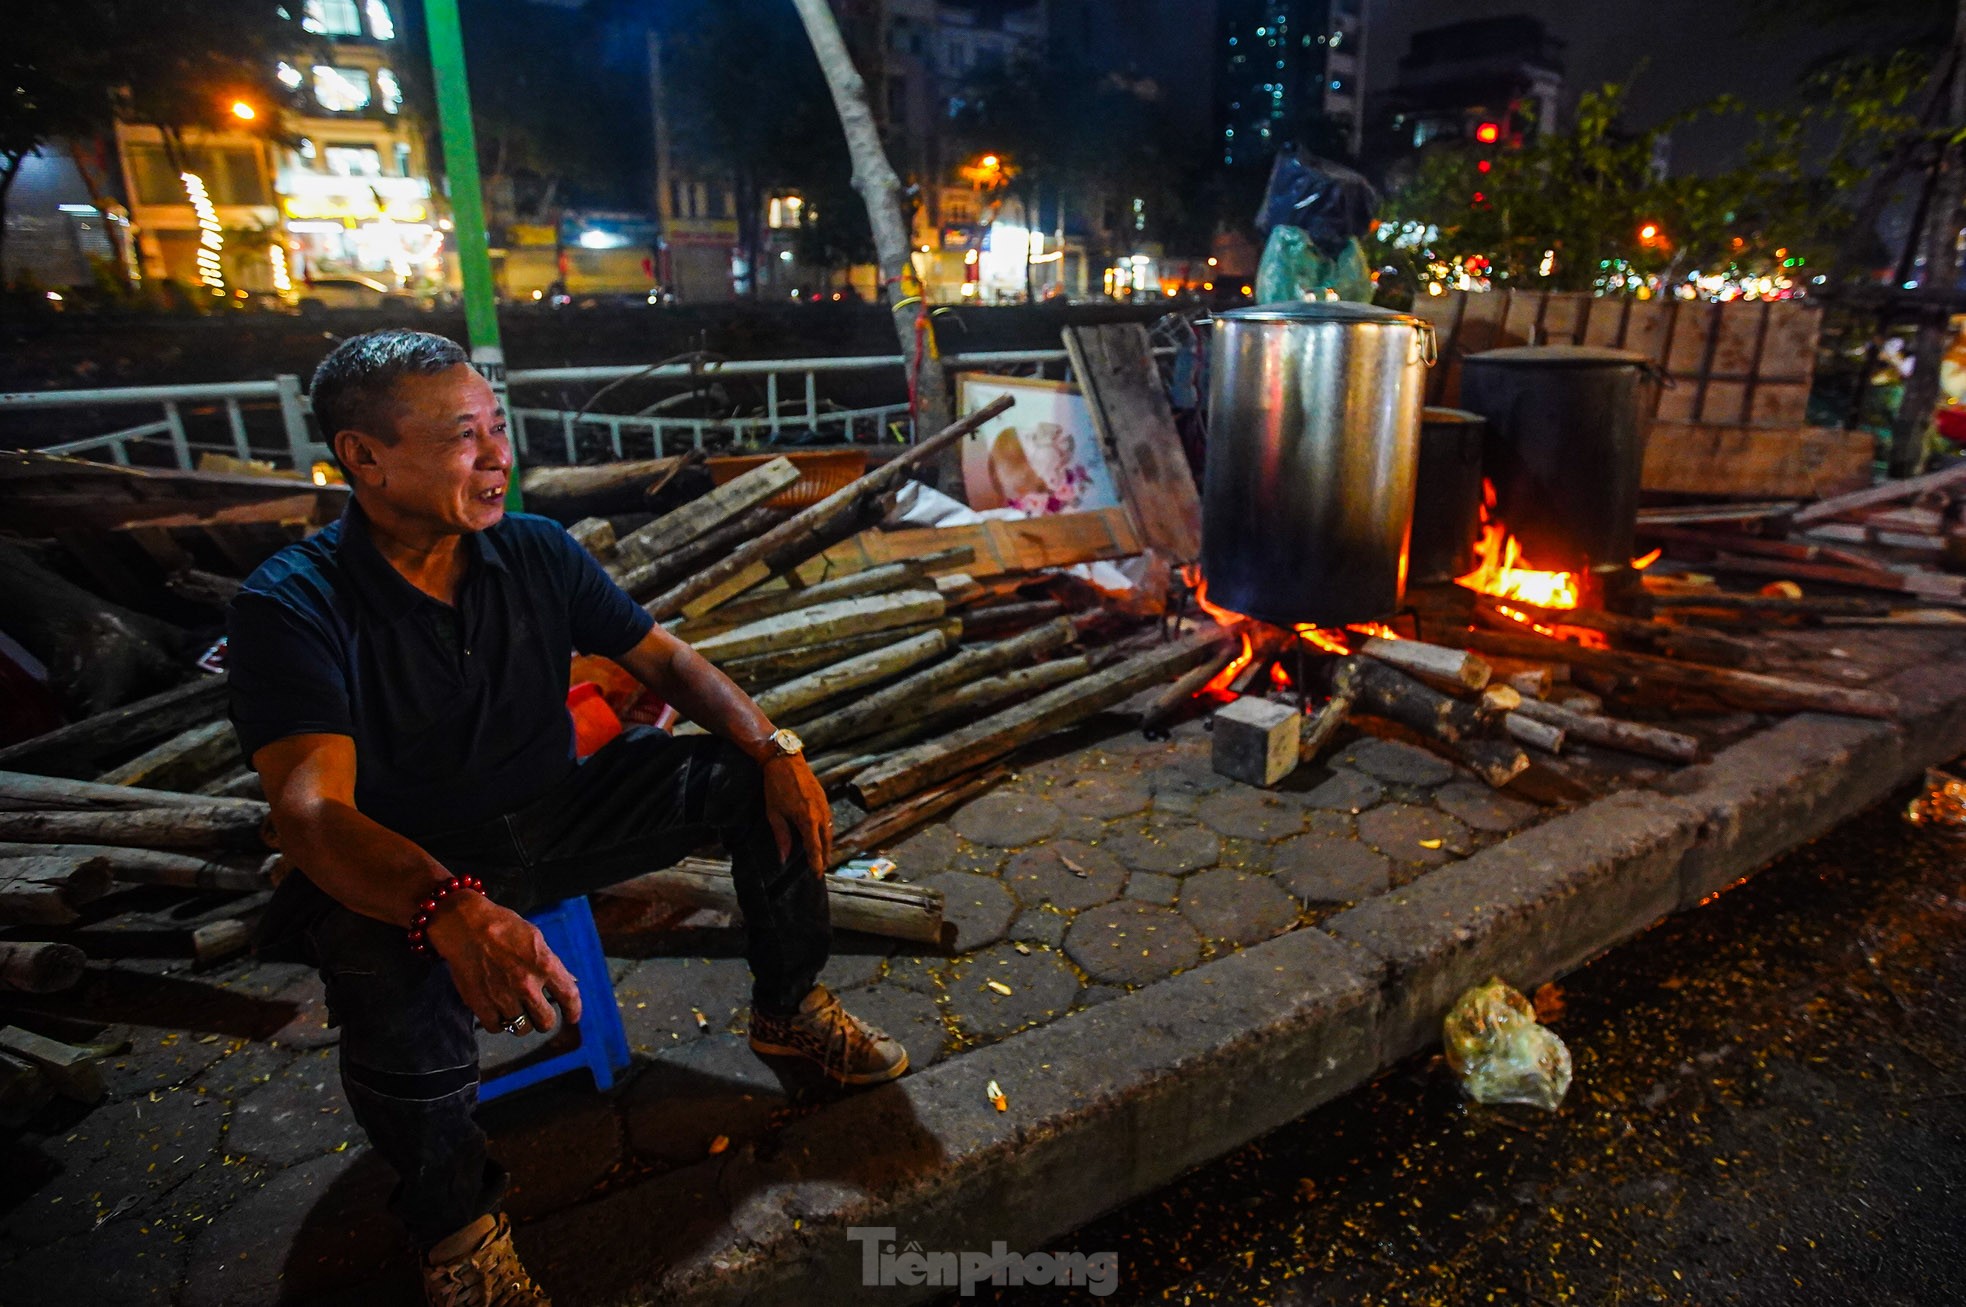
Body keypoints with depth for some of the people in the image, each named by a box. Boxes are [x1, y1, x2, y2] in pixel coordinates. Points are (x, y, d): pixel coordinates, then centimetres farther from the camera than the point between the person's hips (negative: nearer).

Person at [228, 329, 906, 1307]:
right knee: (395, 983, -37)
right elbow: (311, 809, -31)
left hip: (555, 819, 4)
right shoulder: (289, 605, -20)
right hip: (400, 878, -4)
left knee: (763, 781, -9)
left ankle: (788, 1012, 12)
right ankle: (456, 1227, -7)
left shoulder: (535, 550, -6)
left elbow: (661, 657, -1)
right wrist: (449, 908, -51)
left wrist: (771, 746, -18)